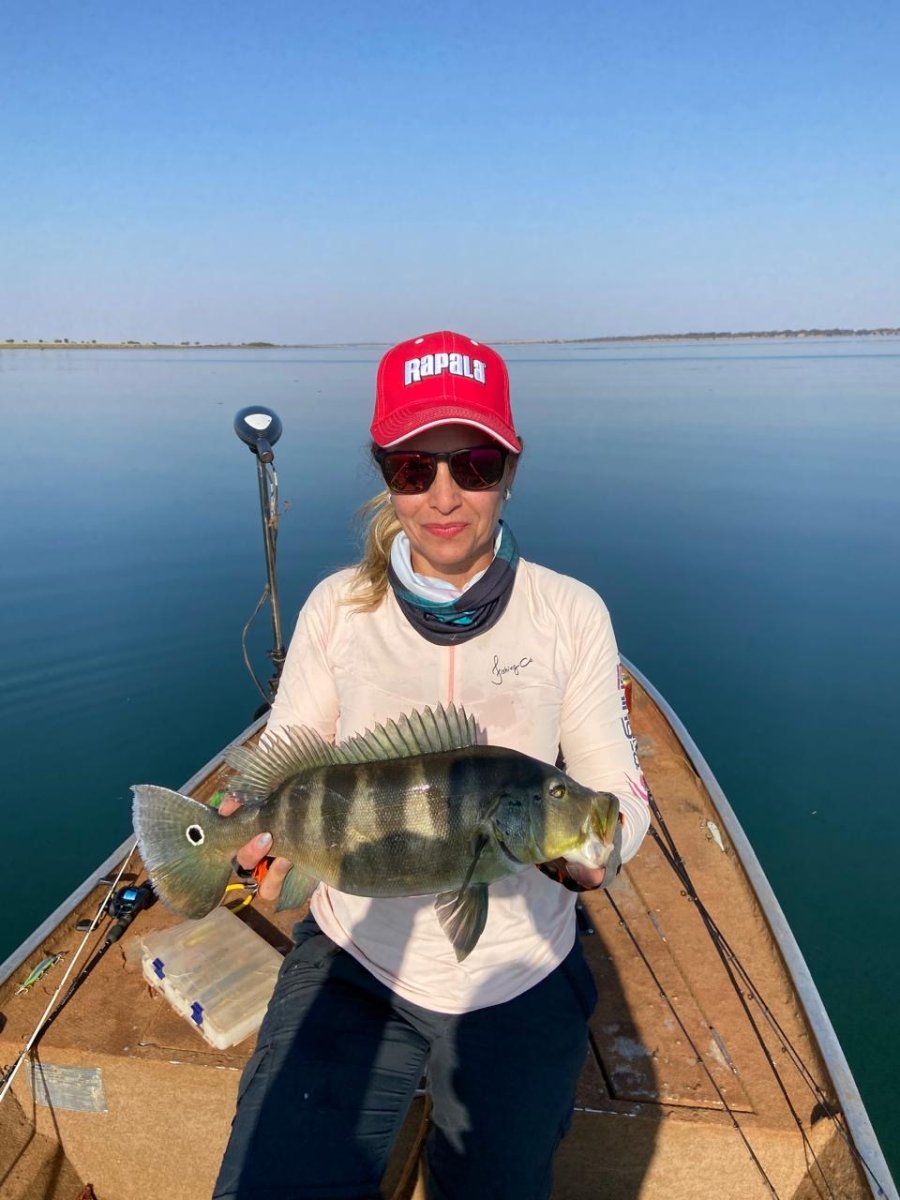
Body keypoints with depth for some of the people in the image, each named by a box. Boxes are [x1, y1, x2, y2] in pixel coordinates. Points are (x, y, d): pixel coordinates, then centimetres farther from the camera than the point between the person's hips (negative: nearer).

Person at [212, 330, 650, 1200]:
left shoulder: (570, 612, -8)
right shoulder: (337, 605, -5)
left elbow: (615, 785, -5)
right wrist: (266, 826, -22)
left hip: (517, 975, 0)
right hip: (354, 959, 1)